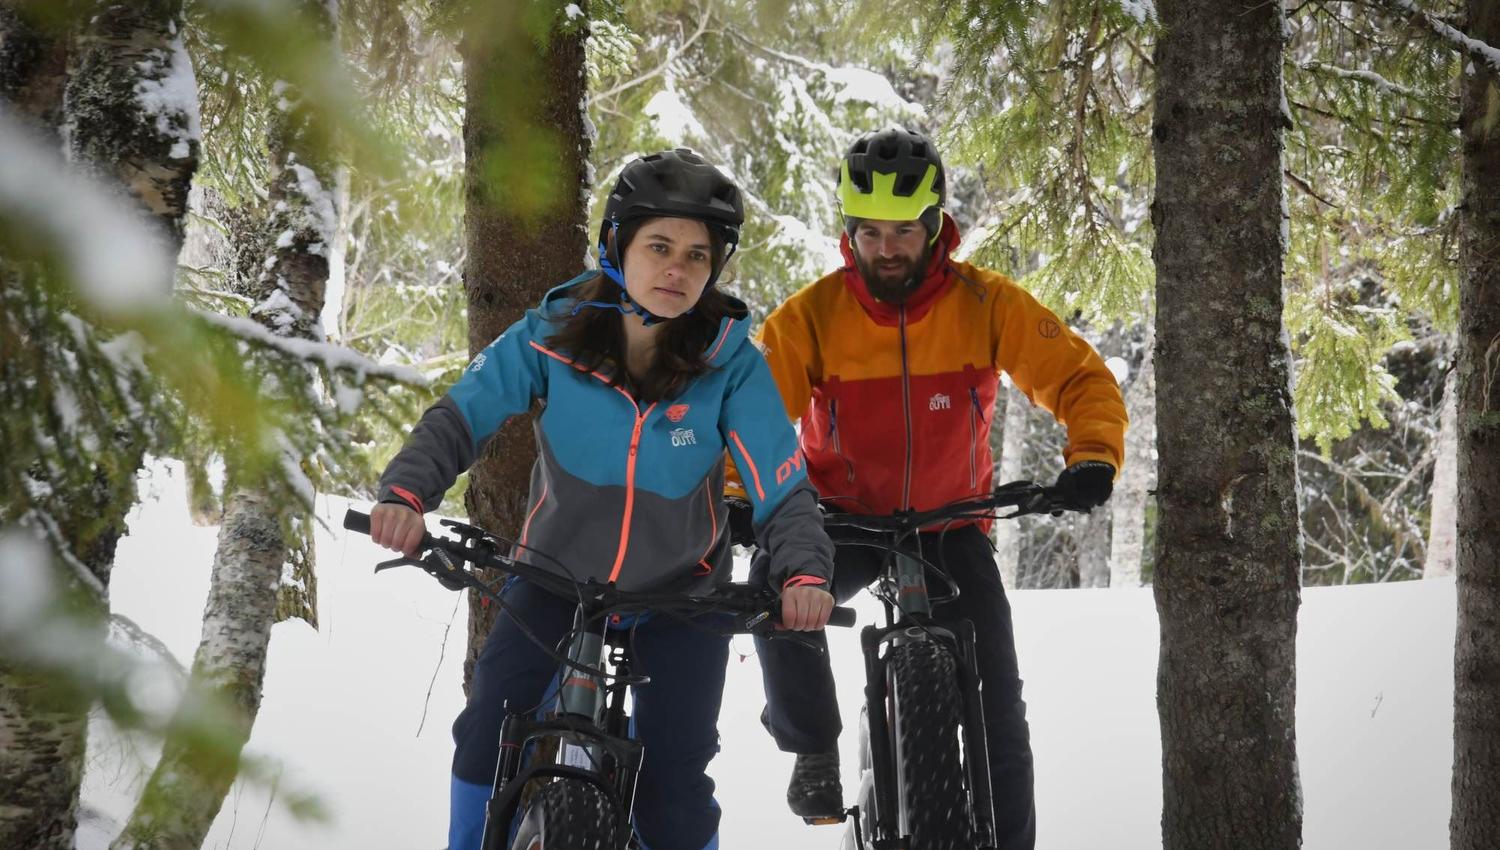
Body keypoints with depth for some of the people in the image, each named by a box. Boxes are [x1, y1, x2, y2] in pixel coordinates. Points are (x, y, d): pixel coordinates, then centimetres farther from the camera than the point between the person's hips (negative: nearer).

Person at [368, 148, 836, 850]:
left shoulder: (732, 364, -18)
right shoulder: (553, 336, -16)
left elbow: (782, 489, -19)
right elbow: (461, 416, -17)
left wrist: (804, 574, -38)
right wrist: (407, 491, -36)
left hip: (680, 598, -1)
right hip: (557, 578, 1)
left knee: (676, 785, -10)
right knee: (488, 732, -18)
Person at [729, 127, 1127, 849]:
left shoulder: (985, 303, -13)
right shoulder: (812, 315, -15)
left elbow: (1081, 379, -10)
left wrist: (1092, 458, -28)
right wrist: (736, 494, -36)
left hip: (952, 524, 1)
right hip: (843, 521, -1)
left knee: (996, 704, -8)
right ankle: (814, 751, -9)